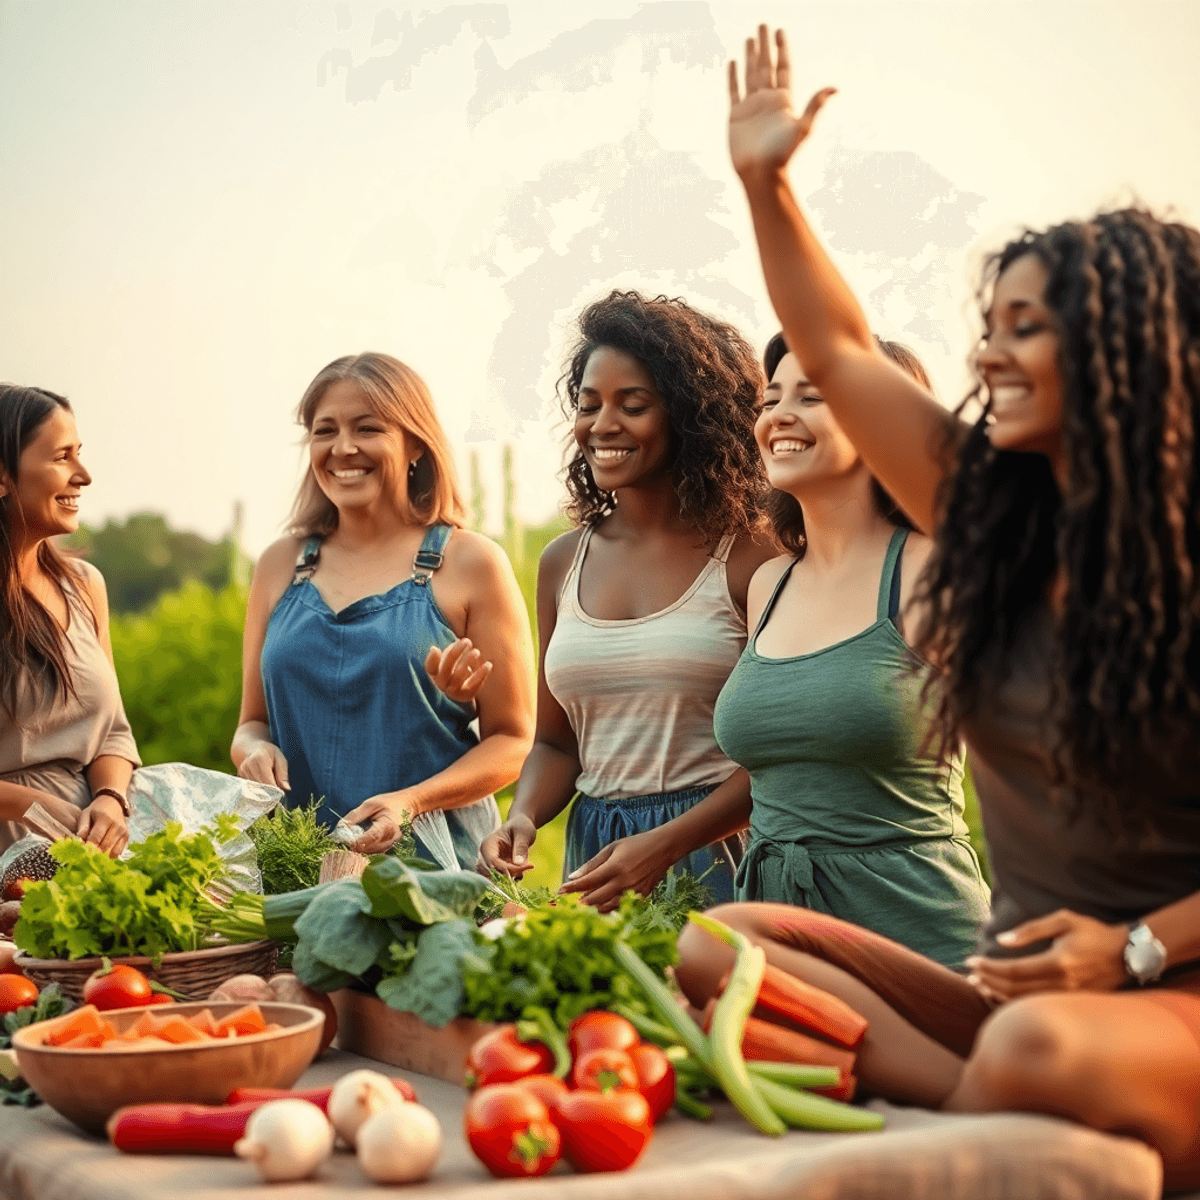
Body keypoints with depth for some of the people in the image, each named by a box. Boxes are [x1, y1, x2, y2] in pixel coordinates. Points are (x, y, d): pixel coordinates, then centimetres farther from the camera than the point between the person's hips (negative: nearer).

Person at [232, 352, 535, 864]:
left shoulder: (470, 563, 2)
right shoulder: (281, 565, 13)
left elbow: (512, 742, 1)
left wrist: (410, 802, -13)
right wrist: (255, 749, -1)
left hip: (435, 861, -3)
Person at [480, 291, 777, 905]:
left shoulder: (749, 555, -6)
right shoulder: (563, 563, 10)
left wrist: (665, 845, -18)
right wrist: (522, 819, -3)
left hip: (715, 856, -4)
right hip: (594, 850, 4)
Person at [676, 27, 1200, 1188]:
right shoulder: (991, 513, 7)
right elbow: (836, 353, 15)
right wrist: (764, 185, 10)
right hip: (1010, 985, 7)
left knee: (1039, 1051, -41)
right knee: (713, 947, -12)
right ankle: (1023, 1118, -21)